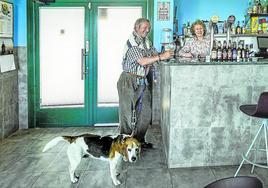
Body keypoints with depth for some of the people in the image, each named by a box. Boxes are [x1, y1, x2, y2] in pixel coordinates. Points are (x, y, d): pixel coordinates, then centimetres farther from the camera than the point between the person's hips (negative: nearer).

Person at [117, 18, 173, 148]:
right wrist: (161, 57, -23)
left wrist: (167, 55, -8)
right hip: (130, 81, -8)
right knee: (127, 112, -1)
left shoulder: (147, 42, 12)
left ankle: (139, 140, 20)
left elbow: (155, 56, 12)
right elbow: (142, 61, -22)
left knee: (145, 113, 9)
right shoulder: (132, 42, -13)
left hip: (143, 81, 8)